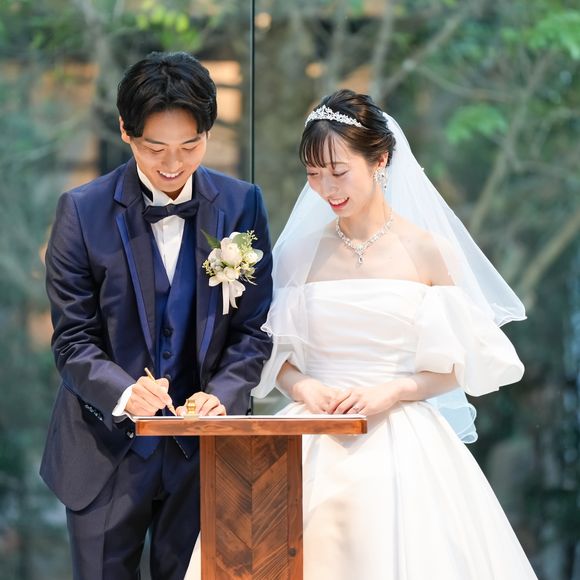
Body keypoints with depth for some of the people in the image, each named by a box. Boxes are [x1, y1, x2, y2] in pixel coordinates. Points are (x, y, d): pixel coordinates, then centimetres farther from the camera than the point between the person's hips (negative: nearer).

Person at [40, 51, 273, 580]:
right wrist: (124, 393, -26)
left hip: (204, 451, 1)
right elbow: (74, 339, -7)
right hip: (108, 448, -1)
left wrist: (222, 395, -19)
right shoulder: (83, 212, -6)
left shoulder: (241, 205, -1)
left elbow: (253, 329, -1)